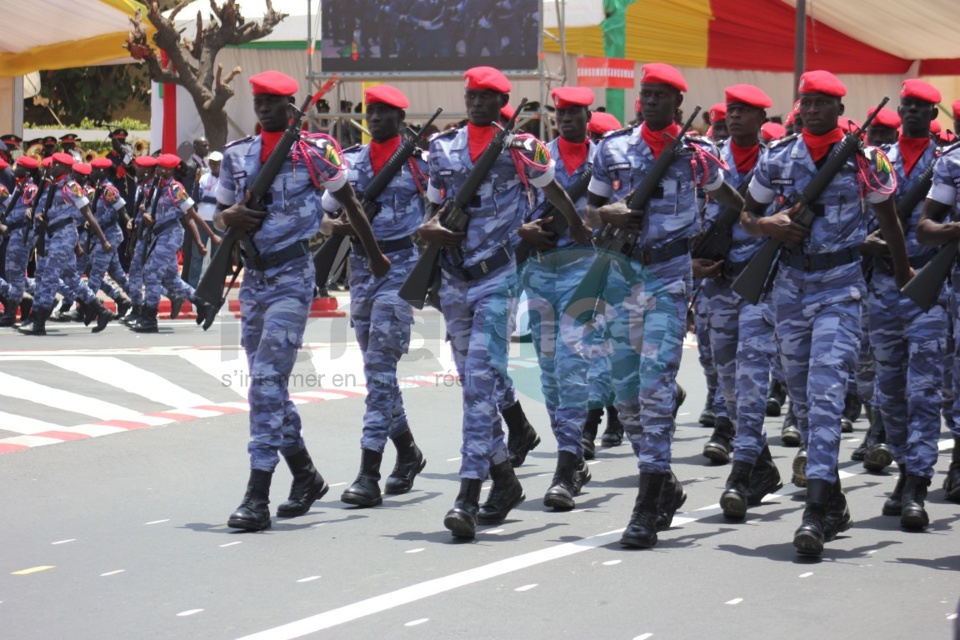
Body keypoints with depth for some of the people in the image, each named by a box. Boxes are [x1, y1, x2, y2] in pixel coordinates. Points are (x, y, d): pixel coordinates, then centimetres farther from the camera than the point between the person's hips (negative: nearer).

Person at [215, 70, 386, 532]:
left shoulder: (314, 150, -5)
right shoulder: (237, 155, 10)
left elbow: (349, 202, 6)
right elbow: (219, 215, 18)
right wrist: (229, 217, -6)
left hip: (293, 275, -6)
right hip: (253, 276, 6)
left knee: (267, 378, -15)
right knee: (267, 382, 12)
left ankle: (258, 496, -16)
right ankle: (306, 476, 28)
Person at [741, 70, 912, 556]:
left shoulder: (863, 158, -4)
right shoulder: (778, 158, 4)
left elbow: (887, 216, 9)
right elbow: (747, 213, 14)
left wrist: (903, 275, 17)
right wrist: (768, 225, -9)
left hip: (841, 285, -4)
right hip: (791, 282, 5)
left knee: (826, 393, -17)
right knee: (801, 395, 10)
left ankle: (816, 511, -22)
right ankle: (834, 501, 25)